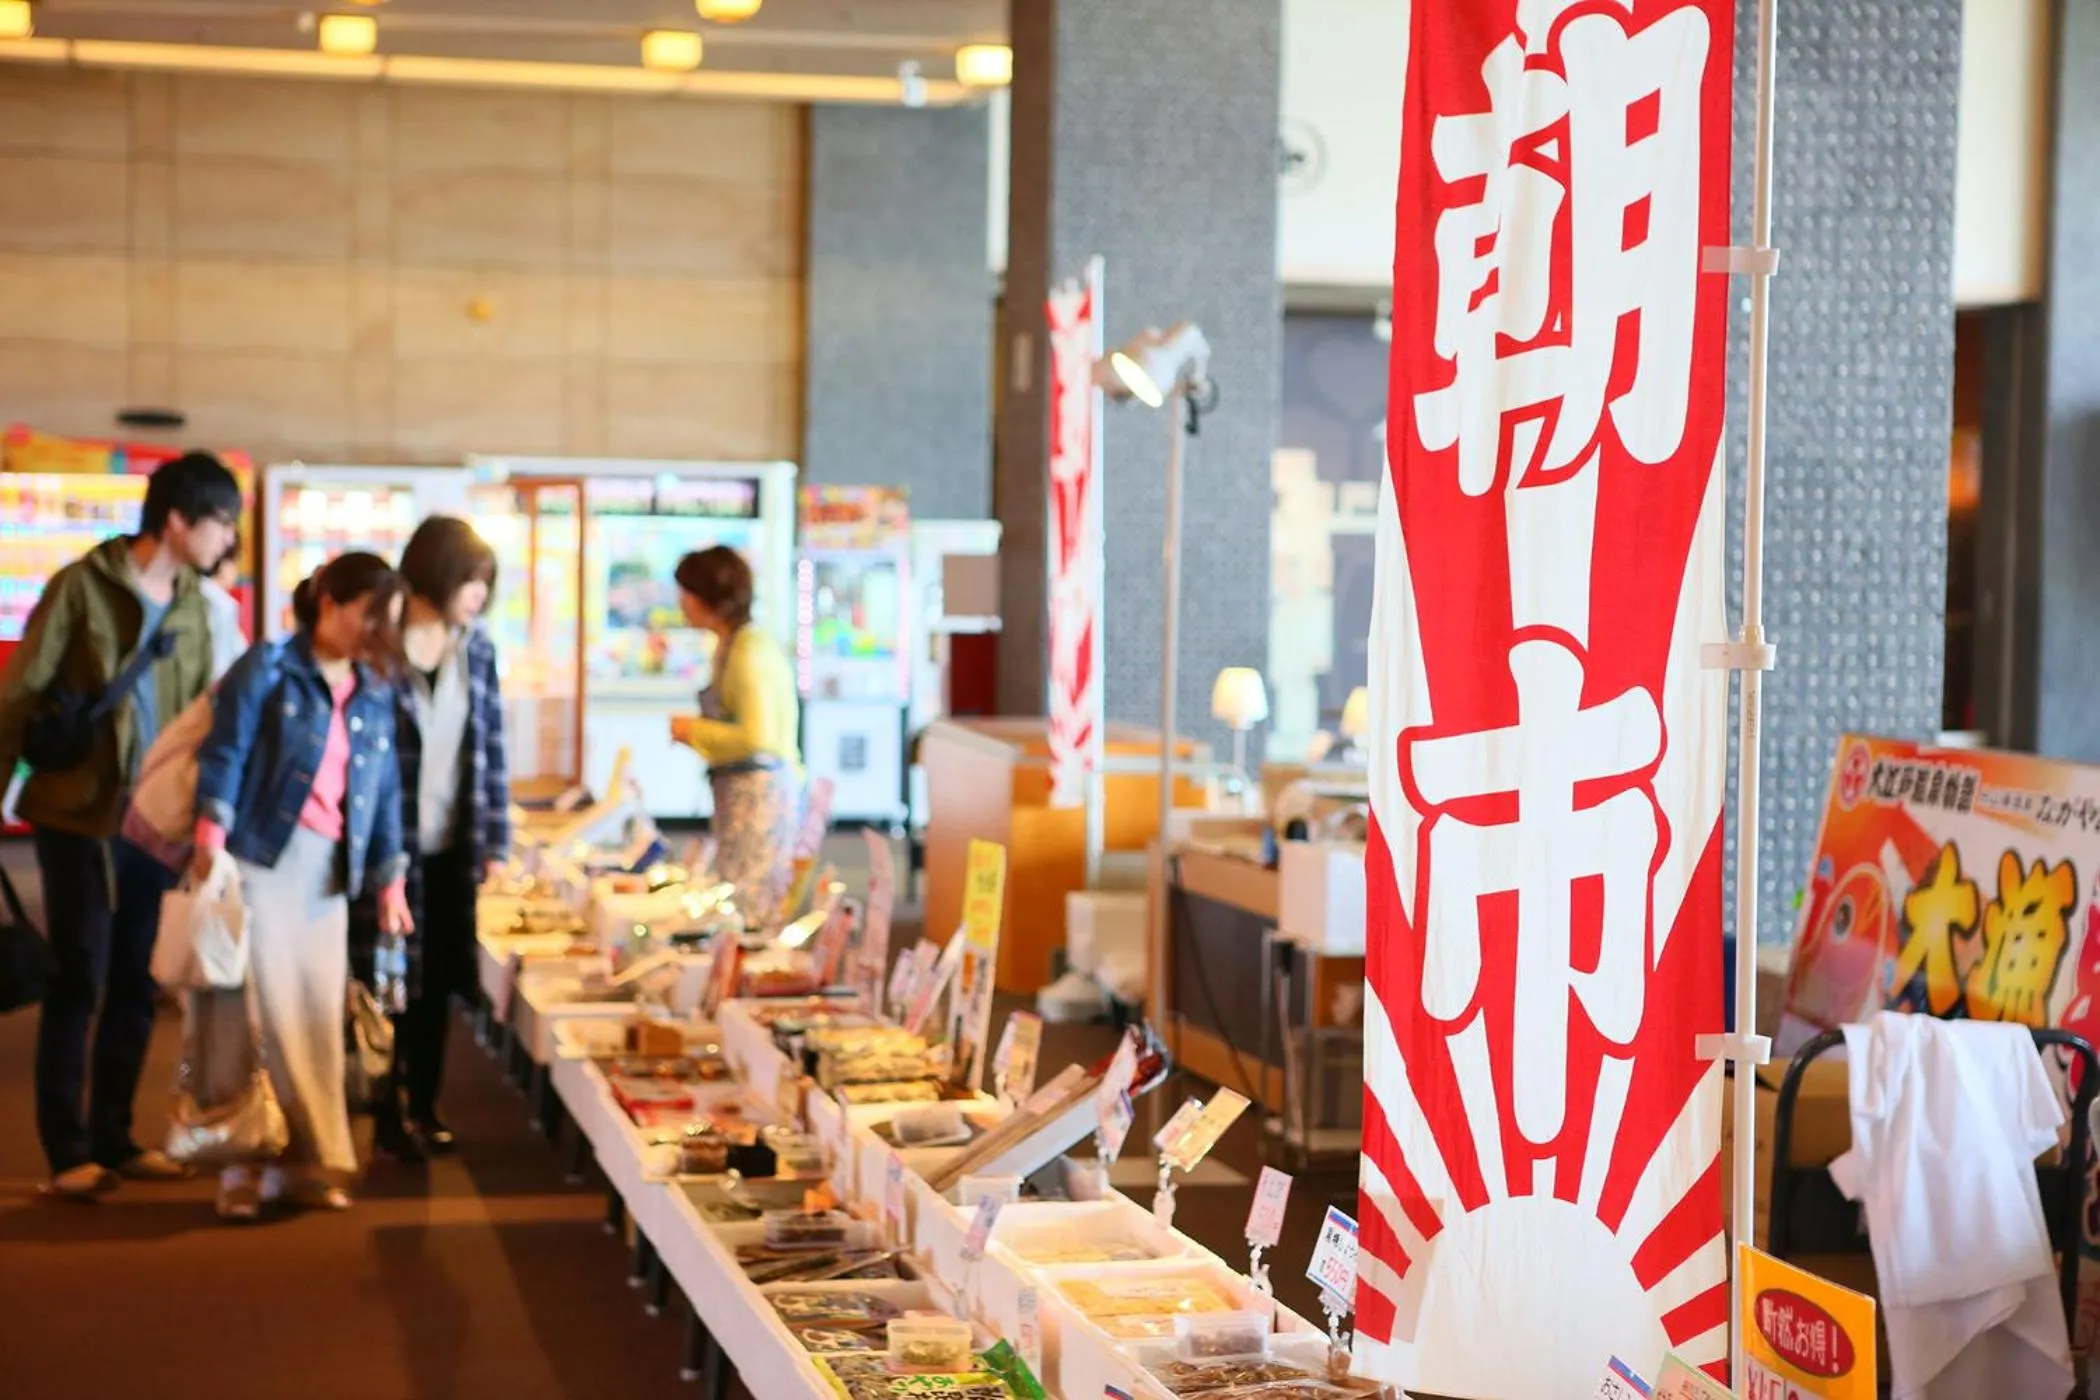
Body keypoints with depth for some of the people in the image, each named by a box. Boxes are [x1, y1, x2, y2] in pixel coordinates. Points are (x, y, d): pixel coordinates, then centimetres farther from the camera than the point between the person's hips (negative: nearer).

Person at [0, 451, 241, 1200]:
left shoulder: (193, 603, 8)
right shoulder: (82, 586, -10)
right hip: (80, 817, -6)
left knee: (135, 987, 10)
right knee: (79, 984, -2)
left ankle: (113, 1139, 21)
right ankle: (67, 1151, 7)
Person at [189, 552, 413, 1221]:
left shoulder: (374, 695, 14)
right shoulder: (268, 669, -3)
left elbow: (384, 790, 17)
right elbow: (224, 754, -9)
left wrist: (390, 878, 15)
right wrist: (211, 844, -18)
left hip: (328, 870, 6)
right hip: (259, 857, -5)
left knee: (317, 1015, 6)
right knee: (254, 1010, -4)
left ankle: (303, 1162, 16)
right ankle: (241, 1166, 2)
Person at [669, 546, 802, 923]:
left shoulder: (750, 651, -15)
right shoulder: (730, 645, 13)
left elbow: (756, 737, -22)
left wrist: (694, 730, -11)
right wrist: (695, 729, 10)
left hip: (758, 789, -10)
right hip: (738, 788, 10)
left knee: (747, 909, -8)